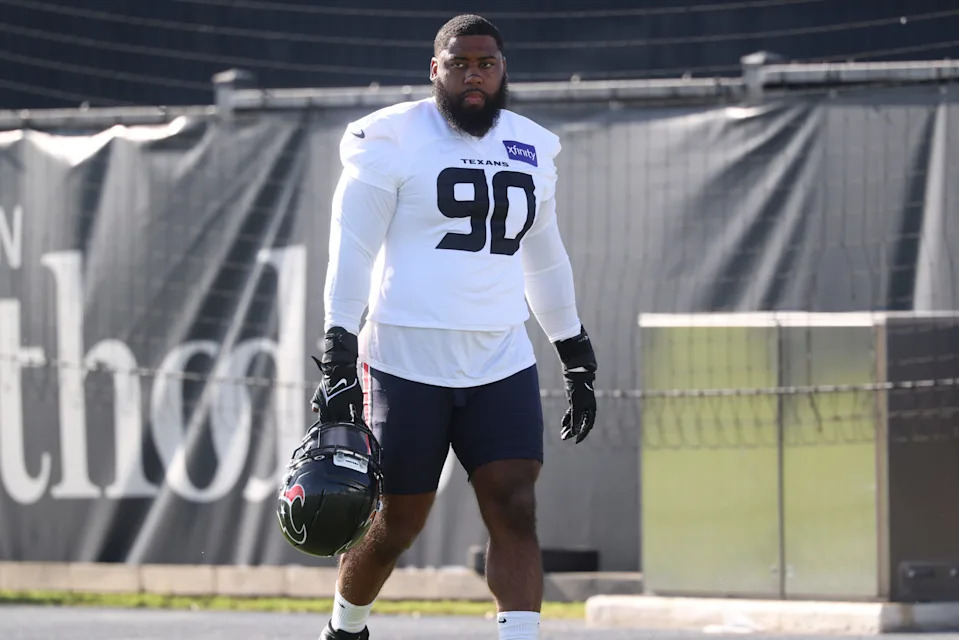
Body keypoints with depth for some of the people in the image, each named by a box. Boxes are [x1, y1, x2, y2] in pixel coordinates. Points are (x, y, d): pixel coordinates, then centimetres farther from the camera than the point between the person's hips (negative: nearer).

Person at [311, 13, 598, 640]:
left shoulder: (530, 148, 13)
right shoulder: (392, 140, -5)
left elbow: (545, 260, 24)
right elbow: (352, 252, -7)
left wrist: (577, 358, 24)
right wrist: (337, 360, -14)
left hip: (501, 364, 4)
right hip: (407, 362, -4)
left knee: (516, 512, -11)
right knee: (397, 524, 5)